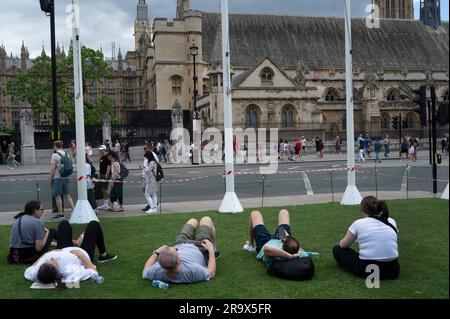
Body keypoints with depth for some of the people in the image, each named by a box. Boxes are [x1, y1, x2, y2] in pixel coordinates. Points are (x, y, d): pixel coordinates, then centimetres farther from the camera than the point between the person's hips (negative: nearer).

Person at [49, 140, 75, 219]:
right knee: (67, 195, 15)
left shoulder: (55, 155, -11)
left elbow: (53, 169, -14)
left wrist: (50, 178, -4)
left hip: (57, 178, -7)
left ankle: (60, 213, 5)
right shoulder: (67, 154, 9)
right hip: (66, 178, 7)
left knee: (57, 196, 2)